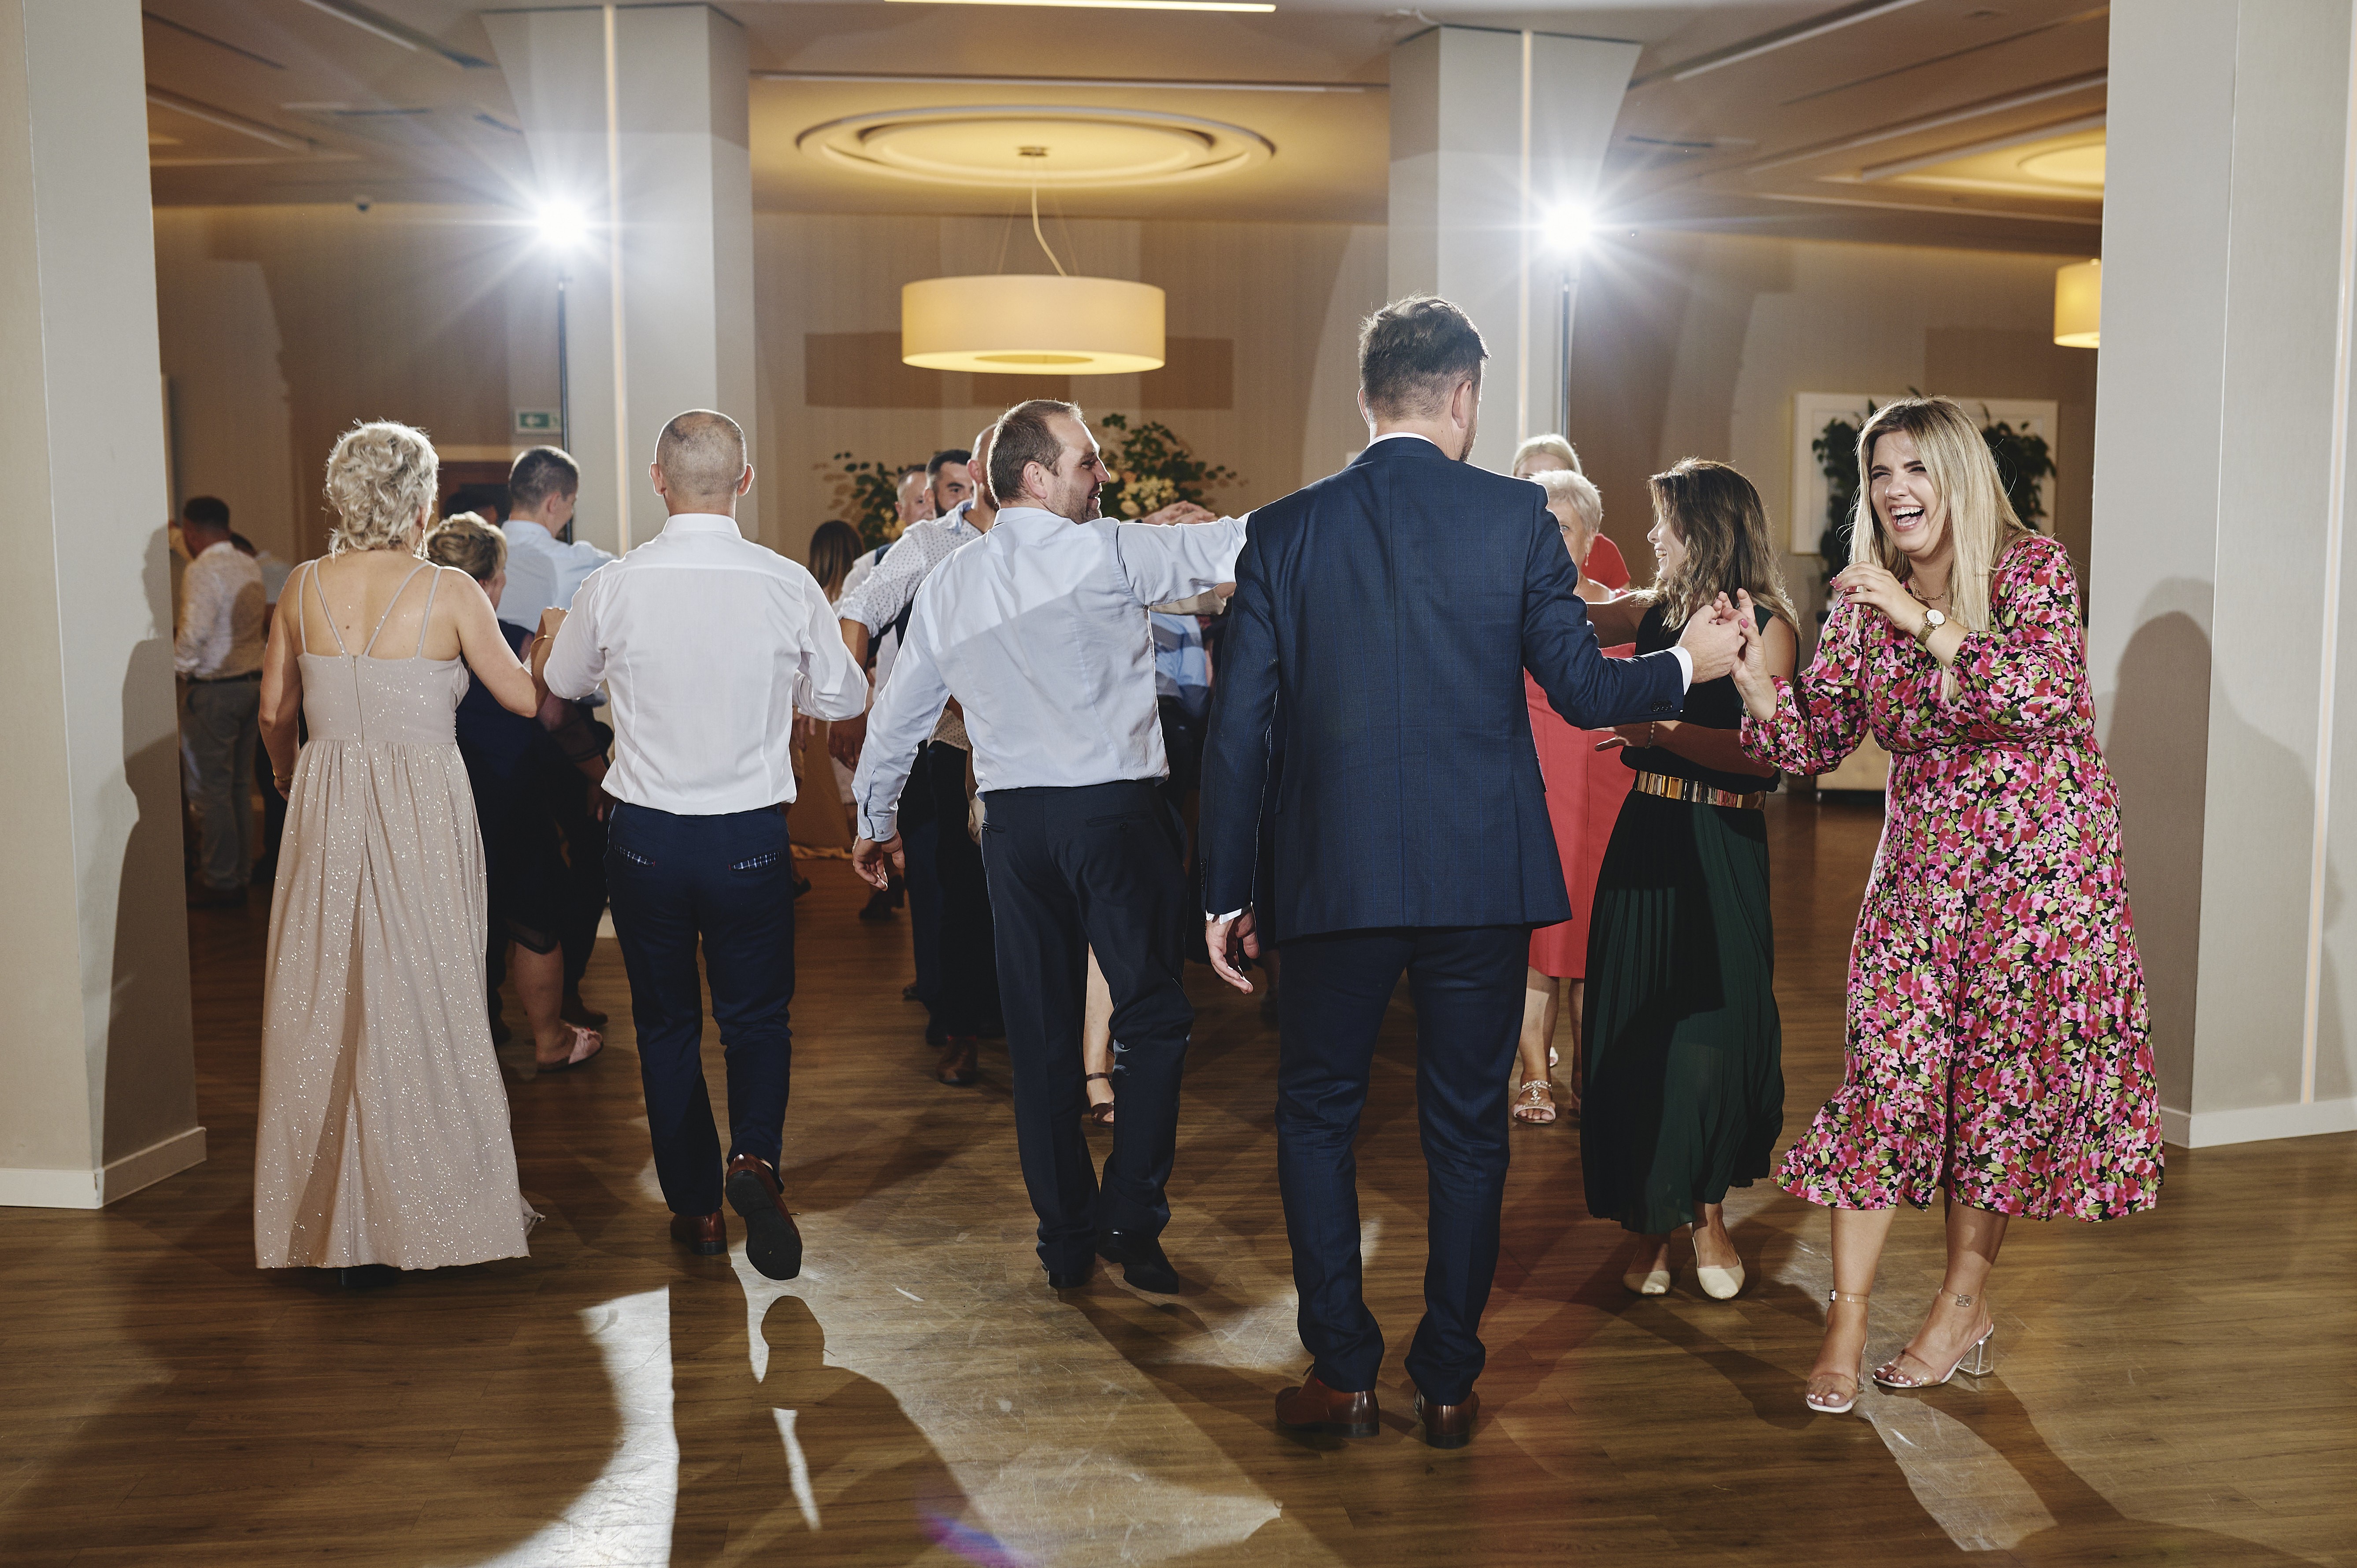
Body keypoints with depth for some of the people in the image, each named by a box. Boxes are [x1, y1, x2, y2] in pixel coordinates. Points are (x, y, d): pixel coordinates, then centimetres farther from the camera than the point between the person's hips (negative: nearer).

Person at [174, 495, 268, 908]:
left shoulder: (203, 570, -15)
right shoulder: (250, 567, 10)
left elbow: (194, 634, -23)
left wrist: (178, 664, -5)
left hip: (213, 689, -8)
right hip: (252, 683, 8)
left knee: (211, 790, -1)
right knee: (239, 786, 14)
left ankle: (219, 882, 4)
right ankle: (239, 873, 21)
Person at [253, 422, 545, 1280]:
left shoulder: (304, 587, 2)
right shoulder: (449, 593, -9)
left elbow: (275, 712, 12)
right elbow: (526, 698, 0)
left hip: (325, 809, 4)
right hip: (422, 812, -3)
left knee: (324, 1006, 10)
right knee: (425, 1002, 6)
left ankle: (334, 1218, 18)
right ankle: (431, 1208, 14)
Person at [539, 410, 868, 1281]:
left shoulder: (613, 587, -9)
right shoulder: (788, 585, -9)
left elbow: (564, 682, 11)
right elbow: (844, 697, 5)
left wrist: (557, 629, 34)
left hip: (645, 837, 0)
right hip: (751, 839, 0)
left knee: (666, 1023, 15)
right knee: (757, 1014, 16)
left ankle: (695, 1206, 22)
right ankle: (755, 1154, -9)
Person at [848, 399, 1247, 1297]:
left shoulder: (947, 585, 10)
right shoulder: (1105, 554, -8)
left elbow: (899, 714, 18)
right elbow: (1232, 548, -11)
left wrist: (875, 819, 30)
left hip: (1014, 820, 5)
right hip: (1118, 811, -5)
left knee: (1041, 1033, 11)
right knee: (1153, 1017, 8)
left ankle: (1066, 1240, 19)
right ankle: (1133, 1223, 7)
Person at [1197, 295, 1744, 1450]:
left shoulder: (1284, 530, 0)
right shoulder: (1517, 516, -3)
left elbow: (1238, 726, -2)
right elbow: (1579, 688, -3)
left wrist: (1226, 893, 5)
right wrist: (1690, 663, 17)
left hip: (1337, 877, 0)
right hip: (1483, 876, 0)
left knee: (1316, 1116, 16)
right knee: (1466, 1128, 13)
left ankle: (1342, 1373, 15)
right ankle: (1448, 1384, 21)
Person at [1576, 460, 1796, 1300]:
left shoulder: (1766, 625, -5)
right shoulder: (1651, 611, 9)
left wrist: (1664, 732, -21)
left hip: (1722, 852, -4)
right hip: (1645, 839, 4)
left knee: (1715, 1032, 0)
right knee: (1631, 1031, 3)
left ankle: (1708, 1214, 21)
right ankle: (1651, 1225, 16)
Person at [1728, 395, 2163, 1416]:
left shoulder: (2032, 568, -6)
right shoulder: (1864, 604, 5)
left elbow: (2043, 696, -23)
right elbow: (1815, 745, 2)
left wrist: (1922, 618, -29)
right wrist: (1755, 680, -17)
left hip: (2039, 860, -3)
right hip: (1922, 864, 3)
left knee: (2002, 1072, 3)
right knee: (1882, 1071, -5)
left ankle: (1965, 1302, 18)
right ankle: (1847, 1320, -2)